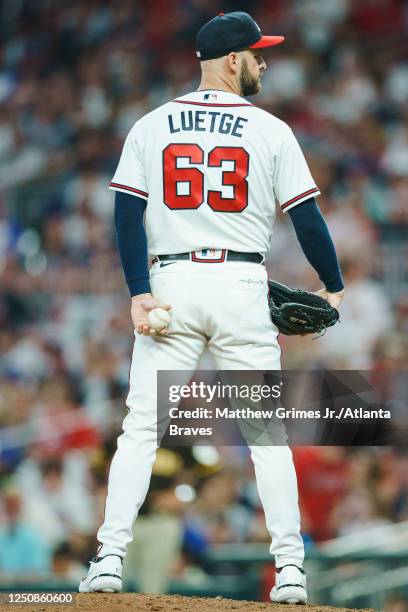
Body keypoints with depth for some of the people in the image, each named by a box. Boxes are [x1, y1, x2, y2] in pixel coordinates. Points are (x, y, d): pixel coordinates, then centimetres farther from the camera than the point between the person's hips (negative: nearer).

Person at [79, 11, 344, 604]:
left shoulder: (151, 127, 6)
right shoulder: (271, 131, 1)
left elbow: (127, 214, -2)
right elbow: (307, 217, 1)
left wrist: (140, 293, -5)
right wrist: (333, 287, 13)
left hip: (171, 284, 1)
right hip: (242, 287, -1)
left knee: (141, 427, 2)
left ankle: (109, 558, -7)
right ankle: (290, 570, 1)